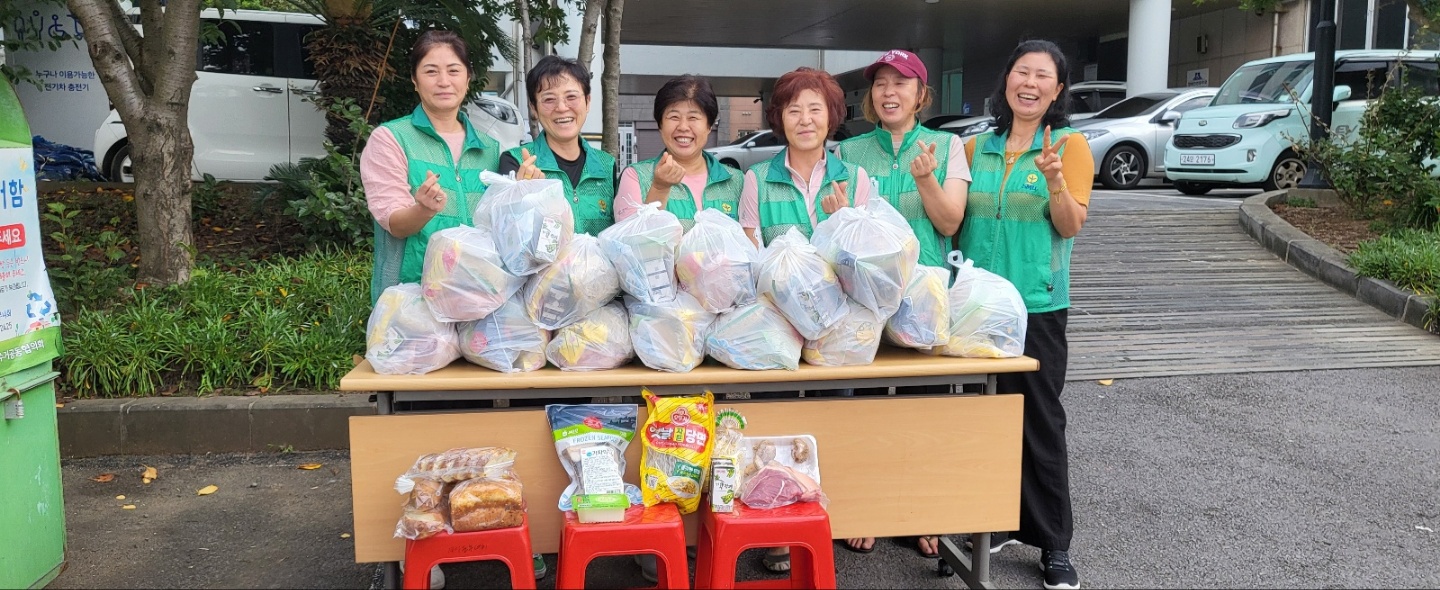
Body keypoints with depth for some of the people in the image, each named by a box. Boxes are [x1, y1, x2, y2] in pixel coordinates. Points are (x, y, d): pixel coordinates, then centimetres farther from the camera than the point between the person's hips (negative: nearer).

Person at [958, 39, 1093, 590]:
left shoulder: (1070, 144, -1)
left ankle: (1053, 543, 13)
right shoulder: (976, 148, 9)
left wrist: (1054, 179, -25)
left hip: (1037, 305, -3)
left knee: (1039, 422, 2)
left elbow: (1070, 225, -8)